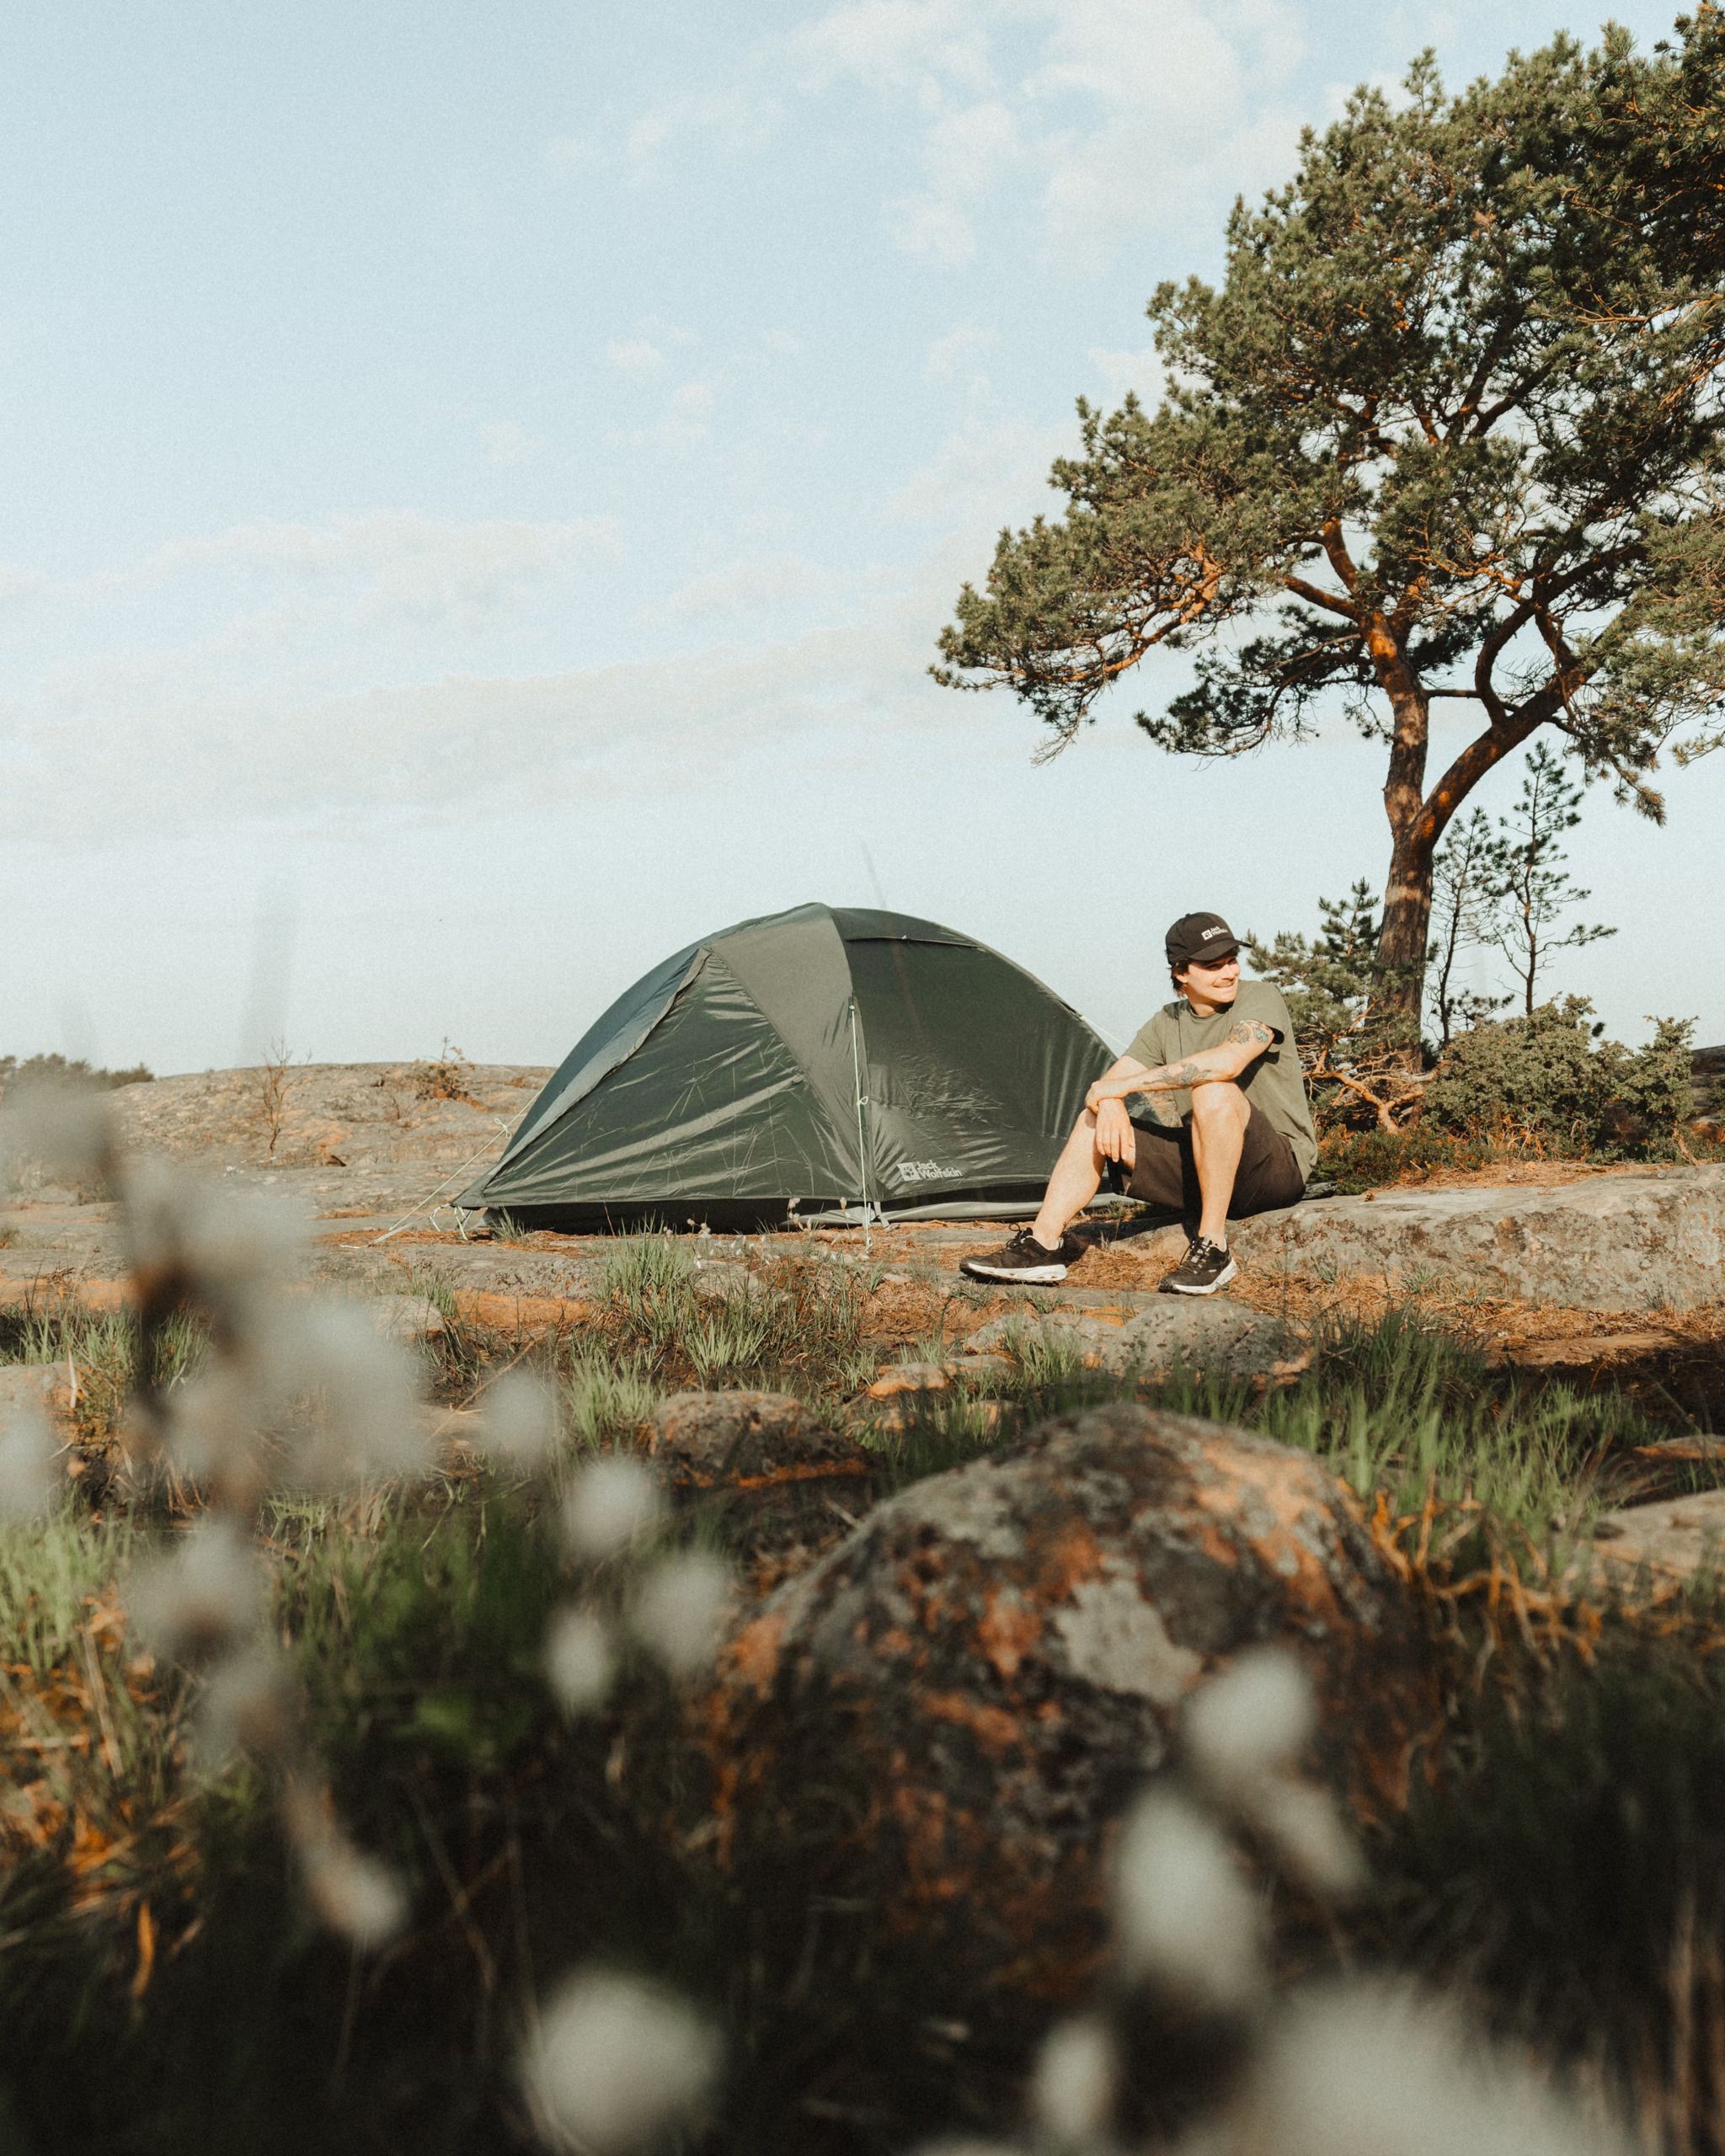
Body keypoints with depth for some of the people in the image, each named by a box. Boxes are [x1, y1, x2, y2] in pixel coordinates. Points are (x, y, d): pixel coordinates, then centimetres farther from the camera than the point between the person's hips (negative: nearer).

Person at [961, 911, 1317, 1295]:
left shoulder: (1261, 998, -12)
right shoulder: (1167, 1023, 7)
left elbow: (1226, 1062, -32)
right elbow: (1108, 1083, 3)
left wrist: (1126, 1085, -27)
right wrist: (1111, 1104, -25)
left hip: (1280, 1167, -6)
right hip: (1199, 1167, 6)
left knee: (1215, 1092, -35)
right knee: (1095, 1121, -5)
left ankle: (1212, 1250, -26)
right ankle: (1042, 1246, -12)